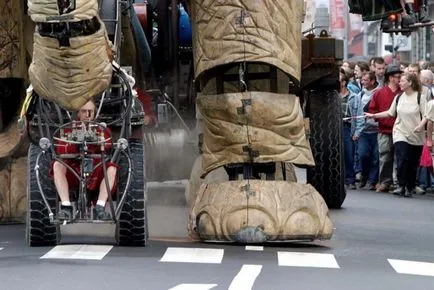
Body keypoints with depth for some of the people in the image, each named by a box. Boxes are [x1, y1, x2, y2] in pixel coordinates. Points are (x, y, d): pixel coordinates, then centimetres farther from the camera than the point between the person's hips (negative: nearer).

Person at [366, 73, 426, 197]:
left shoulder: (419, 97, -4)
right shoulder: (398, 98, 10)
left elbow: (426, 116, -6)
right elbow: (390, 113, 19)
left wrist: (421, 126, -23)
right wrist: (373, 115, 15)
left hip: (416, 136, -2)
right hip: (401, 134, 2)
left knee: (413, 163, 2)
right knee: (402, 160, -13)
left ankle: (410, 188, 15)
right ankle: (401, 186, -8)